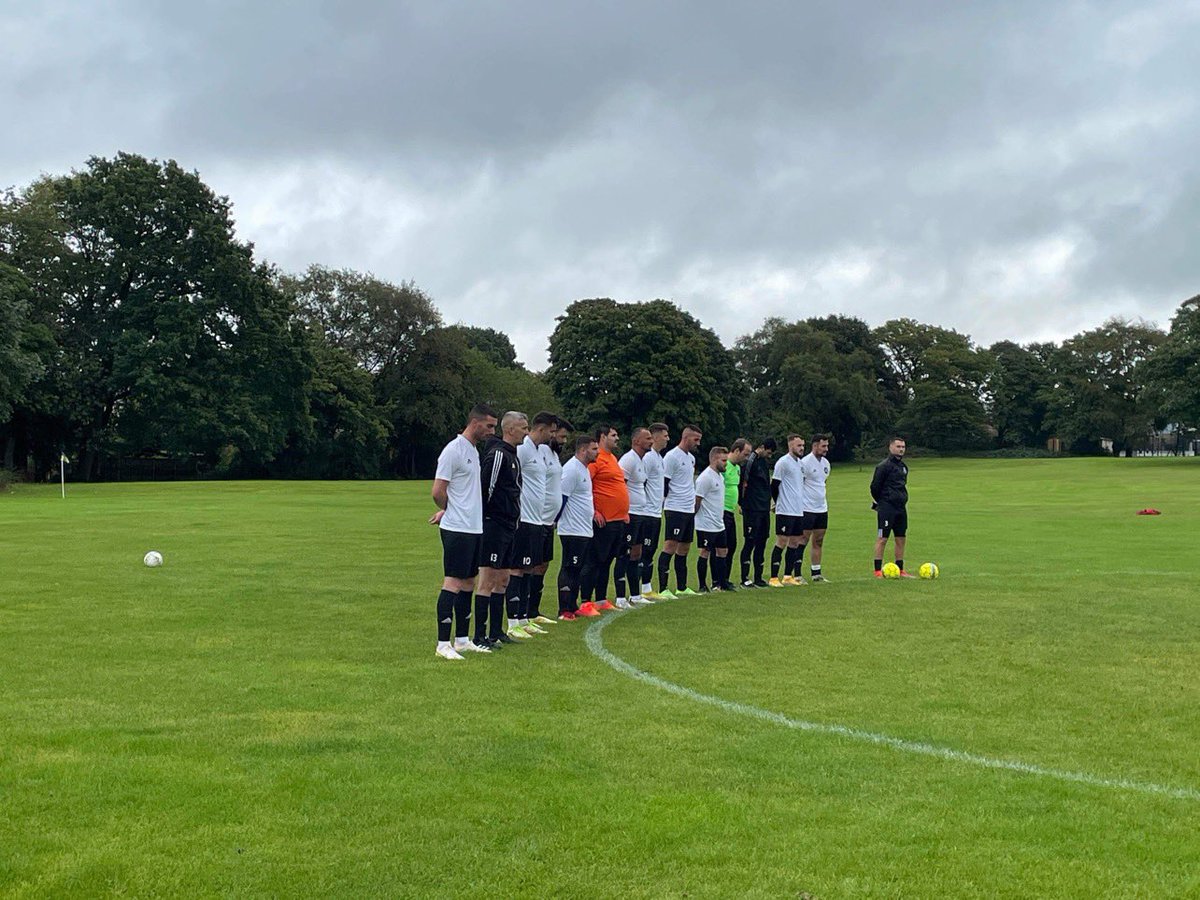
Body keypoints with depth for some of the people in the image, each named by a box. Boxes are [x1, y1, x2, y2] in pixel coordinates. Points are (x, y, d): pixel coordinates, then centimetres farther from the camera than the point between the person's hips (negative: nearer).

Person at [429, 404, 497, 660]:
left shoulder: (474, 451, 16)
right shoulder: (454, 450, -13)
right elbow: (438, 492, -14)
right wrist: (449, 512, 4)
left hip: (475, 528, 9)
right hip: (457, 529, -9)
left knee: (468, 583, 11)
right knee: (453, 583, -8)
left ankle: (462, 639, 18)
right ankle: (443, 643, -6)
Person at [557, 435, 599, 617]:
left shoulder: (584, 469, 17)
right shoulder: (572, 469, -16)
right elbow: (561, 497, -18)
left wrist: (593, 512, 21)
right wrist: (553, 521, -18)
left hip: (585, 530, 10)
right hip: (573, 531, -10)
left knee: (577, 569, 13)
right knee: (569, 569, -6)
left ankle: (573, 607, 20)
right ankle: (564, 611, -3)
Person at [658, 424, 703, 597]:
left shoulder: (691, 458, 17)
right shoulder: (671, 457, -11)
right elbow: (663, 484, -12)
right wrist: (662, 508, -13)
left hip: (689, 510, 9)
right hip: (676, 509, -9)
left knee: (684, 547, 11)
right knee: (670, 546, -11)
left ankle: (681, 587, 17)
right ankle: (662, 589, -12)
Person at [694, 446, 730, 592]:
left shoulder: (720, 476, 14)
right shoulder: (705, 478, -17)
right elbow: (697, 500, -17)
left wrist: (721, 516, 18)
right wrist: (695, 517, -11)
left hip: (719, 525, 10)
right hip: (706, 525, -10)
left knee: (722, 552, 11)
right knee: (705, 553, -3)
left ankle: (718, 584, 19)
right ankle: (702, 586, 5)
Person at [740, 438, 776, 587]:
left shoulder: (765, 462, 15)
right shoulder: (750, 461, -12)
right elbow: (744, 484, -14)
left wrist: (769, 502, 17)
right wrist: (743, 504, -12)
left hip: (764, 509, 8)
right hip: (752, 509, -8)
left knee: (762, 543, 10)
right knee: (750, 543, -4)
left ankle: (758, 578, 17)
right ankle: (745, 579, 2)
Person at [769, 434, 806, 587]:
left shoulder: (801, 462, 14)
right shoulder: (783, 462, -11)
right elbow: (774, 485, -8)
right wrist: (780, 503, 4)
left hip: (799, 510, 8)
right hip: (785, 511, -8)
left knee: (794, 543, 8)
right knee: (781, 543, -7)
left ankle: (788, 576, 15)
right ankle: (774, 578, -3)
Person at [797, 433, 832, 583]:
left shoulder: (825, 463, 12)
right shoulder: (805, 462, -13)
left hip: (822, 509, 8)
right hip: (807, 509, -8)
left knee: (818, 542, 9)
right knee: (803, 541, -4)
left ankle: (816, 574, 15)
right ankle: (798, 574, 0)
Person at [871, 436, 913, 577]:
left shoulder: (903, 466, 14)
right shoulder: (884, 466, -11)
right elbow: (875, 486, -10)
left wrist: (902, 498, 18)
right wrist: (880, 502, 1)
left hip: (901, 507, 8)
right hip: (887, 507, -8)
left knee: (901, 538, 9)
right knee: (882, 538, -5)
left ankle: (900, 570, 16)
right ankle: (878, 571, -2)